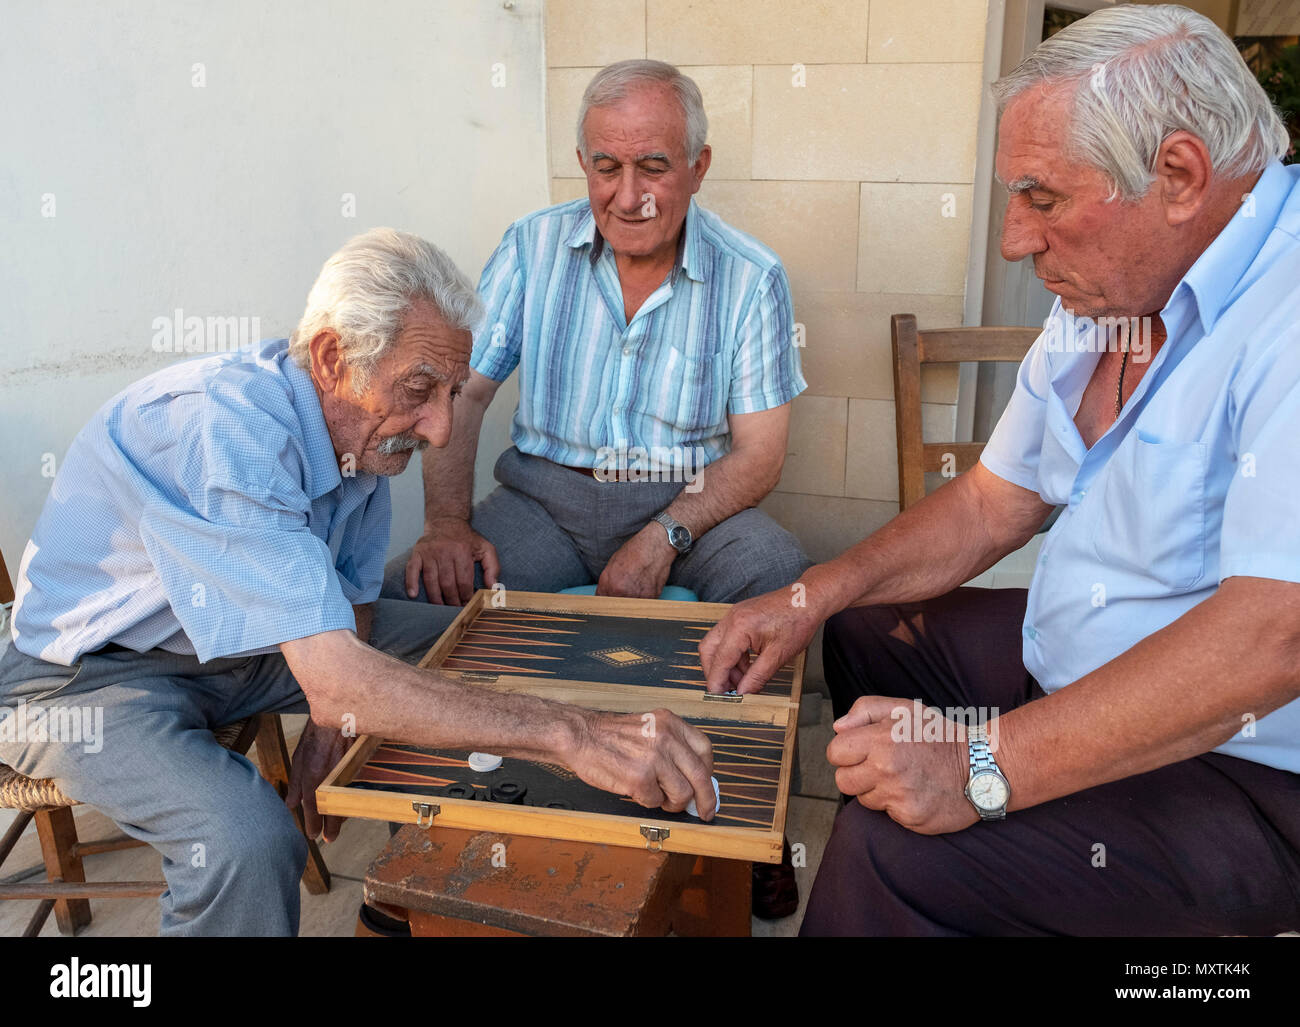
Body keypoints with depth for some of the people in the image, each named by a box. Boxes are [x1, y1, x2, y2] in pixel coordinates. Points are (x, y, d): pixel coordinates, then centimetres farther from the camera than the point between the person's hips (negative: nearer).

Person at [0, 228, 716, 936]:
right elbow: (336, 681, -43)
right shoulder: (225, 424, -36)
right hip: (94, 672, -8)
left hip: (246, 641, 8)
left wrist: (333, 720, -10)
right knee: (250, 843, -34)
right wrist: (568, 735, -47)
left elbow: (353, 592, 7)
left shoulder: (361, 423, -8)